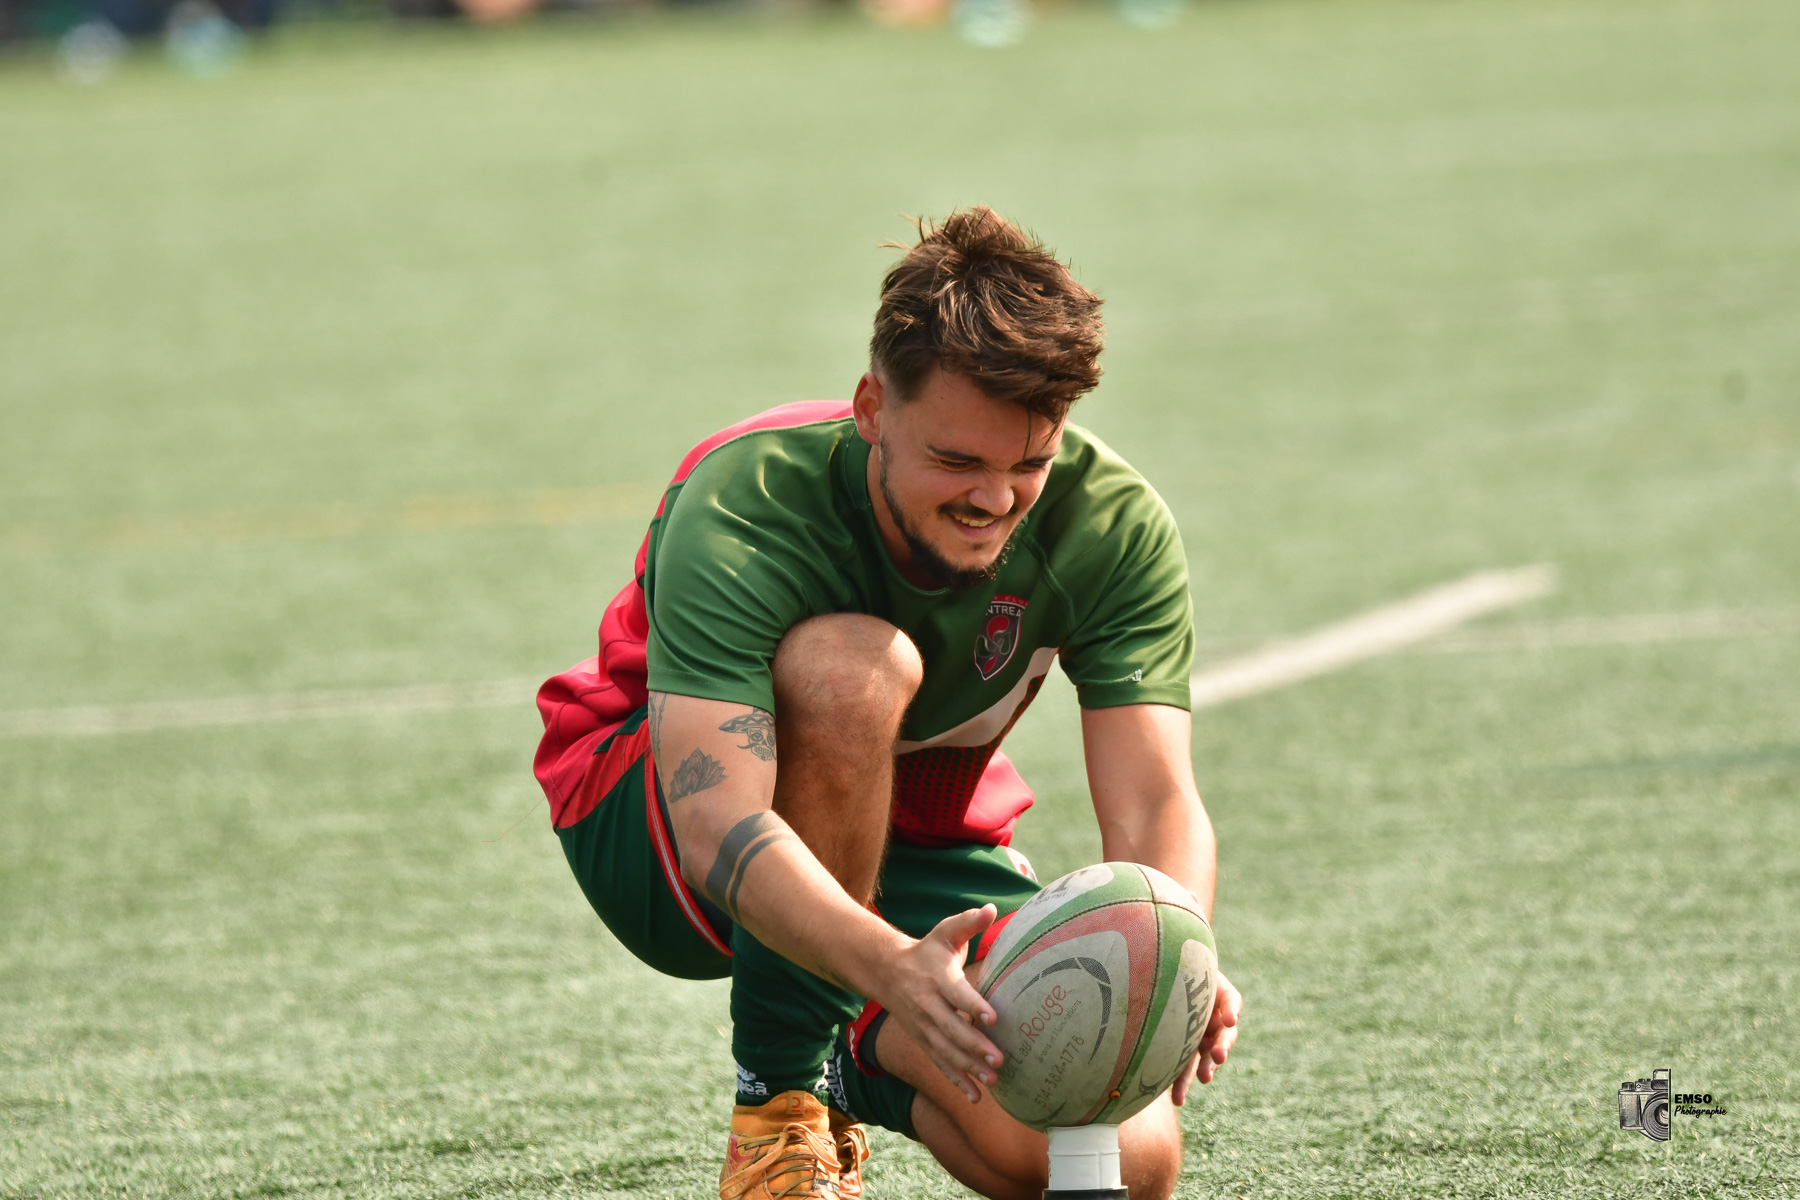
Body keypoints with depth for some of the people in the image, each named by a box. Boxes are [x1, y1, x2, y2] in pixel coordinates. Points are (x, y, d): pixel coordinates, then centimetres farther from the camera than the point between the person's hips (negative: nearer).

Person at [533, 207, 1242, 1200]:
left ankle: (854, 1061, 13)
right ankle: (779, 1092, -19)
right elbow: (718, 826, -45)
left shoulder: (1113, 523, -20)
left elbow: (1153, 800, -26)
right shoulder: (739, 511, -32)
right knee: (854, 665, -38)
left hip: (917, 843, 4)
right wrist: (893, 970, -63)